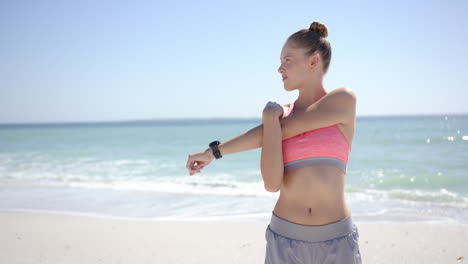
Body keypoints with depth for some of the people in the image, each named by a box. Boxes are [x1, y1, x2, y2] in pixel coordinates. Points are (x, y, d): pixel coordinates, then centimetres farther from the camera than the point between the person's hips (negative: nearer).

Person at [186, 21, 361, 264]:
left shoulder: (344, 99, -5)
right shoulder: (279, 113, 6)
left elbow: (274, 131, -12)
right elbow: (272, 184, -9)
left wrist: (216, 150, -3)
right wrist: (270, 117, -12)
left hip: (337, 242, -3)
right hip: (285, 239, 3)